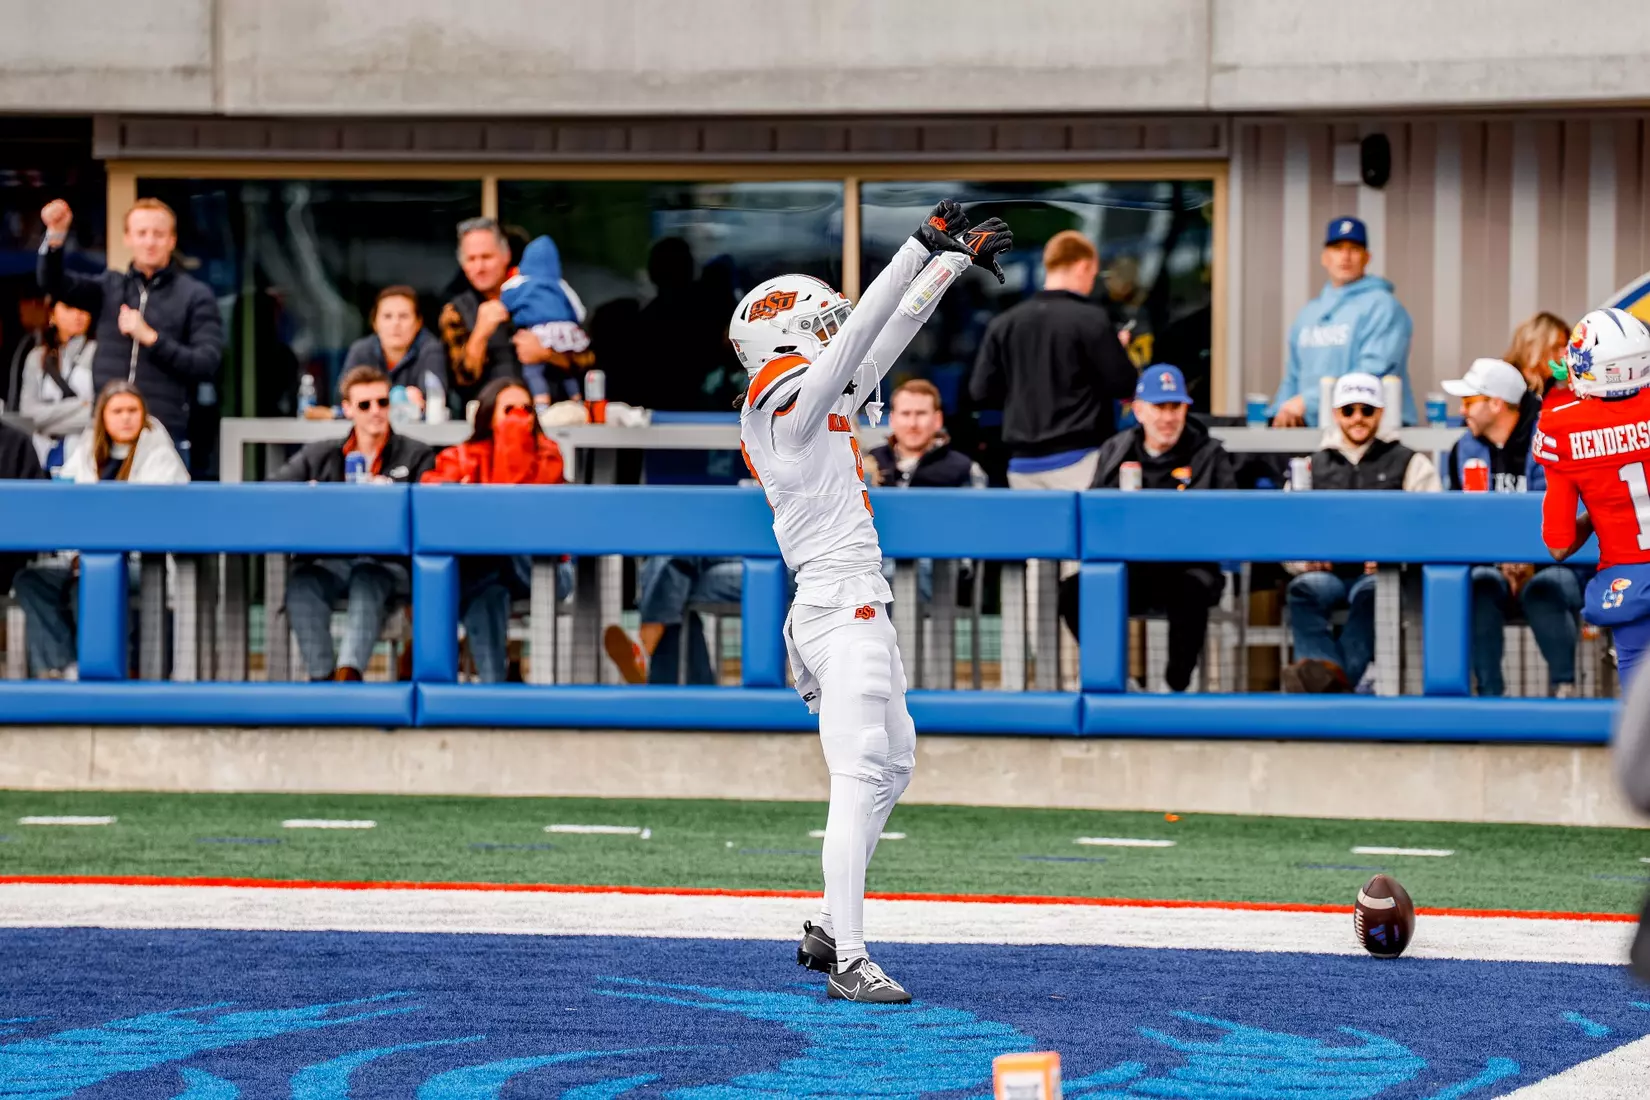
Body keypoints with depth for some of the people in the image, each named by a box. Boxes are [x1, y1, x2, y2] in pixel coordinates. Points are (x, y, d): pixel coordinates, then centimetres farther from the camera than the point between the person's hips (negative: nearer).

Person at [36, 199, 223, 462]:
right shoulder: (109, 287, 13)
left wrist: (150, 338, -14)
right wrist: (55, 235, -19)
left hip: (164, 437, -3)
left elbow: (207, 364, -7)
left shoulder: (196, 296, 2)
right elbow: (54, 283, -1)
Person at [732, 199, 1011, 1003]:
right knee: (860, 779, -15)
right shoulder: (791, 407, -11)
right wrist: (926, 248, -17)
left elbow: (884, 339, 19)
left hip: (857, 612, 11)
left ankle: (829, 930, 22)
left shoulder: (817, 406, 15)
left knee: (893, 764, 19)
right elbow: (863, 335, -19)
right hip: (844, 610, -11)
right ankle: (847, 961, -20)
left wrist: (955, 258, 19)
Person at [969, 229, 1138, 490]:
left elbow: (981, 390, 6)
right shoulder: (1089, 319, -9)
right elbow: (1124, 384, -7)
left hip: (1023, 462, 5)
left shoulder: (1003, 324, 5)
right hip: (1077, 459, -5)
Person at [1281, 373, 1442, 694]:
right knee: (1305, 589, -33)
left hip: (1382, 574, -2)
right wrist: (1304, 560, -7)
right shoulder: (1314, 466, 24)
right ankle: (1333, 677, -56)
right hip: (1326, 572, 2)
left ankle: (1341, 673, -60)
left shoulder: (1411, 464, 16)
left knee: (1371, 592, -37)